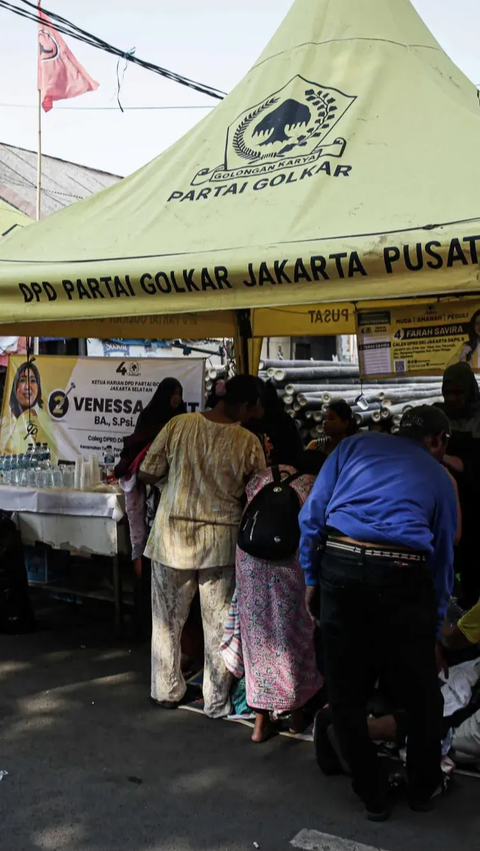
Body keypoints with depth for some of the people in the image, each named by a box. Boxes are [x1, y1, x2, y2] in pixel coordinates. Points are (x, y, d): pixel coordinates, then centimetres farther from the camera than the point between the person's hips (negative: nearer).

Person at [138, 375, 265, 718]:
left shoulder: (179, 425, -9)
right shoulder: (248, 442, -11)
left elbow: (146, 474, -5)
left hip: (173, 535, 2)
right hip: (220, 541, -1)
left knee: (168, 619, 17)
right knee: (219, 624, 12)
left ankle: (167, 692, 31)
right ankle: (217, 702, 22)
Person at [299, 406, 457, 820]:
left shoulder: (355, 445, 18)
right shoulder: (440, 477, 19)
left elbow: (311, 515, 9)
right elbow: (443, 558, 23)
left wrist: (312, 577, 16)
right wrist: (435, 632, 31)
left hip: (340, 566, 1)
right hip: (402, 577, 0)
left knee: (346, 694, 16)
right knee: (420, 692, 21)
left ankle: (374, 794, 29)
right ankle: (423, 787, 39)